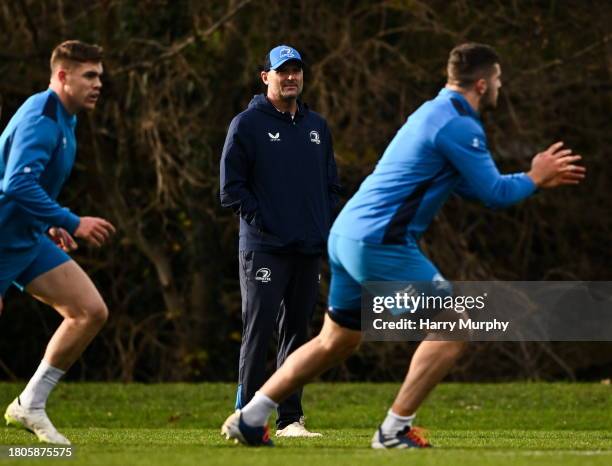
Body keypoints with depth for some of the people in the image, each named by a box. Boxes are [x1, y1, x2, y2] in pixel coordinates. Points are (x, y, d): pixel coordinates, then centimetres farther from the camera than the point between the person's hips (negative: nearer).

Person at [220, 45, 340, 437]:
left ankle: (290, 417, 12)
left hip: (310, 249, 6)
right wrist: (261, 220, -11)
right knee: (260, 331, -10)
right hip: (264, 249, -6)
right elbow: (231, 187, -4)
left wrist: (324, 224, 8)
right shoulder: (248, 124, -2)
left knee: (297, 332, 7)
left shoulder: (317, 127, 16)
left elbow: (331, 182, 22)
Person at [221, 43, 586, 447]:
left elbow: (474, 184, 28)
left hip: (348, 233, 10)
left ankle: (249, 418, 21)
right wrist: (534, 179, 7)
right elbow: (495, 194, -11)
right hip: (381, 243, -10)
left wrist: (535, 180, 26)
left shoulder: (437, 112, 18)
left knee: (336, 341, 20)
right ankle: (395, 430, -5)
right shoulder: (459, 125, -13)